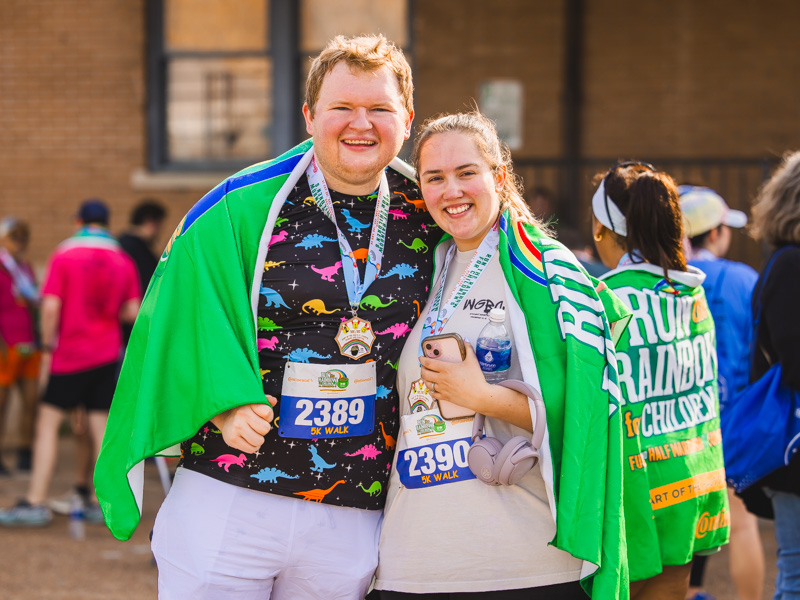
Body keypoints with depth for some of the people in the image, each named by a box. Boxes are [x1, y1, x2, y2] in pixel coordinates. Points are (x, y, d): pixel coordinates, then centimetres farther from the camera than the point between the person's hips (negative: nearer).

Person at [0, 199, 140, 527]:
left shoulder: (64, 255, -6)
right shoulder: (123, 260, 5)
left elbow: (51, 306, -13)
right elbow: (132, 311, 2)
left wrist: (47, 347, -4)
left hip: (70, 352, -3)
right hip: (106, 353, 4)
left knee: (48, 423, -1)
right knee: (101, 428, 7)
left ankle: (35, 502, -7)